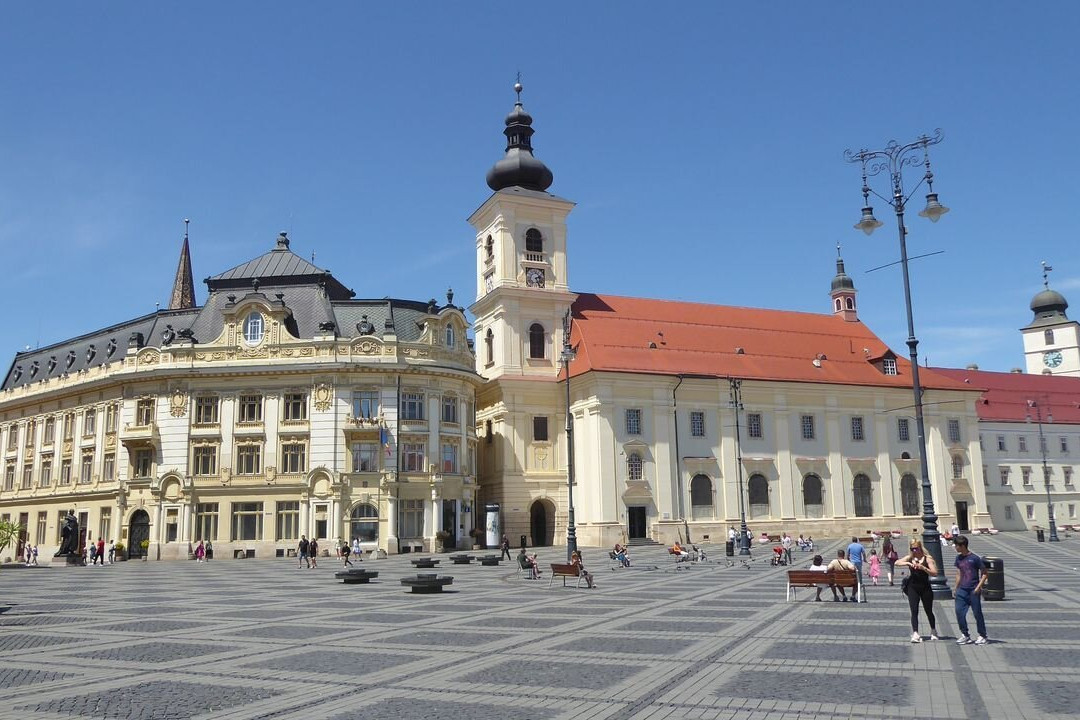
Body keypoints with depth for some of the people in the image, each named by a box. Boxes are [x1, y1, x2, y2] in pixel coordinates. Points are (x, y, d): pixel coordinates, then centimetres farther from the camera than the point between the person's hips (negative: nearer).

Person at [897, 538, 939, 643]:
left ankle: (933, 631, 35)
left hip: (925, 588, -1)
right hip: (913, 587, 1)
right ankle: (915, 634, -9)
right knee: (914, 611, -6)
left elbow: (934, 573, -11)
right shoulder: (910, 558, 3)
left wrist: (923, 568, -25)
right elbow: (897, 563, -9)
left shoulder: (927, 558, -4)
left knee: (928, 611, 13)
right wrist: (908, 563, -24)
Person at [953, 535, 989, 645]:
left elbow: (985, 573, -5)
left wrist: (979, 587, -13)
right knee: (959, 612, -3)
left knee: (977, 613, 3)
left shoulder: (975, 558, -9)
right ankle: (965, 635, 8)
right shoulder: (958, 558, 9)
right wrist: (956, 589, 15)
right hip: (962, 590, 5)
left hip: (973, 591, -5)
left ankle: (982, 636, 17)